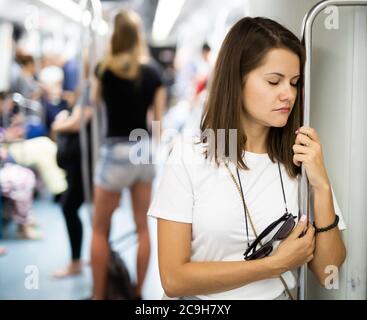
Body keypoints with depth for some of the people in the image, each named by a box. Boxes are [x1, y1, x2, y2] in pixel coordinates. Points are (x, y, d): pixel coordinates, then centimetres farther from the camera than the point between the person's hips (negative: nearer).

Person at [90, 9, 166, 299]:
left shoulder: (106, 68, -5)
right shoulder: (153, 73, 1)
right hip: (145, 150, 4)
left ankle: (99, 295, 14)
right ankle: (139, 292, 20)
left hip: (117, 151, -4)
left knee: (100, 228, 8)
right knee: (142, 226, 12)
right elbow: (159, 121, 3)